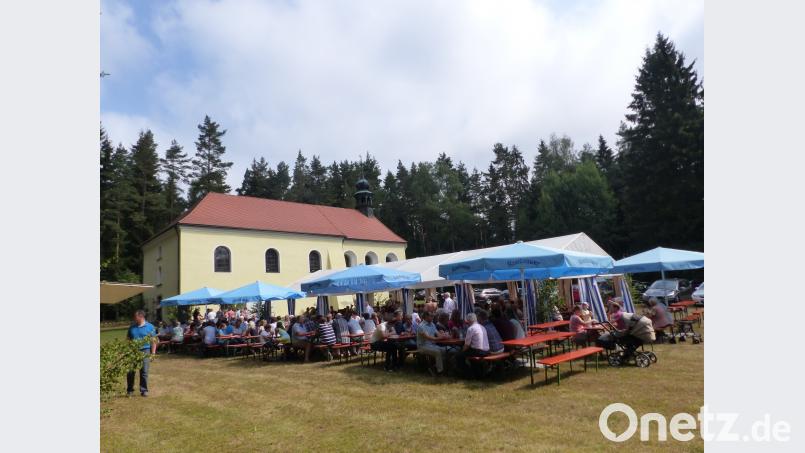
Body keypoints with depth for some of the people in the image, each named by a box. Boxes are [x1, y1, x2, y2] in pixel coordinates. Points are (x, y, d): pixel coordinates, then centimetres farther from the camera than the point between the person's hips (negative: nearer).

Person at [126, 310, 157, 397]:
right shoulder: (132, 327, 9)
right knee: (130, 372, 2)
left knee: (144, 372, 0)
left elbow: (153, 341, 2)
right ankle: (130, 390, 16)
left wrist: (153, 353, -4)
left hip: (144, 351, -3)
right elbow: (128, 339, 15)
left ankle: (144, 390, 10)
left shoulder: (150, 327, 1)